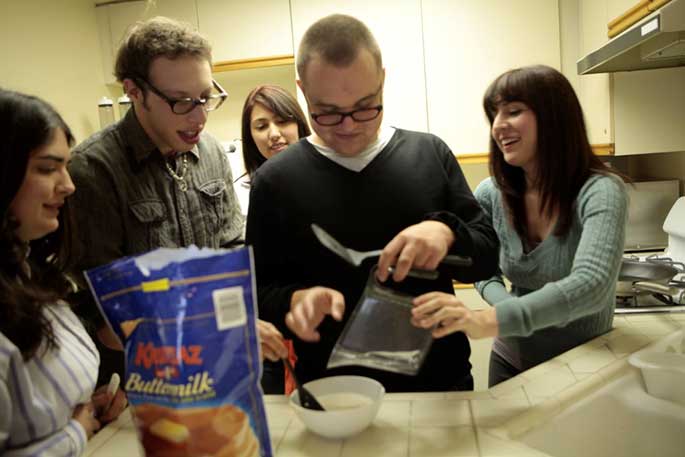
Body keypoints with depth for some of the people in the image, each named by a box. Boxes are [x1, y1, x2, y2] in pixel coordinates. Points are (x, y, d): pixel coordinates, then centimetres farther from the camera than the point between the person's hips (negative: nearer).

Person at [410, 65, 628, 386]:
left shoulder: (600, 191, -22)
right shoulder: (490, 195, -10)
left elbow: (591, 285, -38)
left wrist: (488, 321, -51)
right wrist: (509, 310, -18)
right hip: (512, 363, 4)